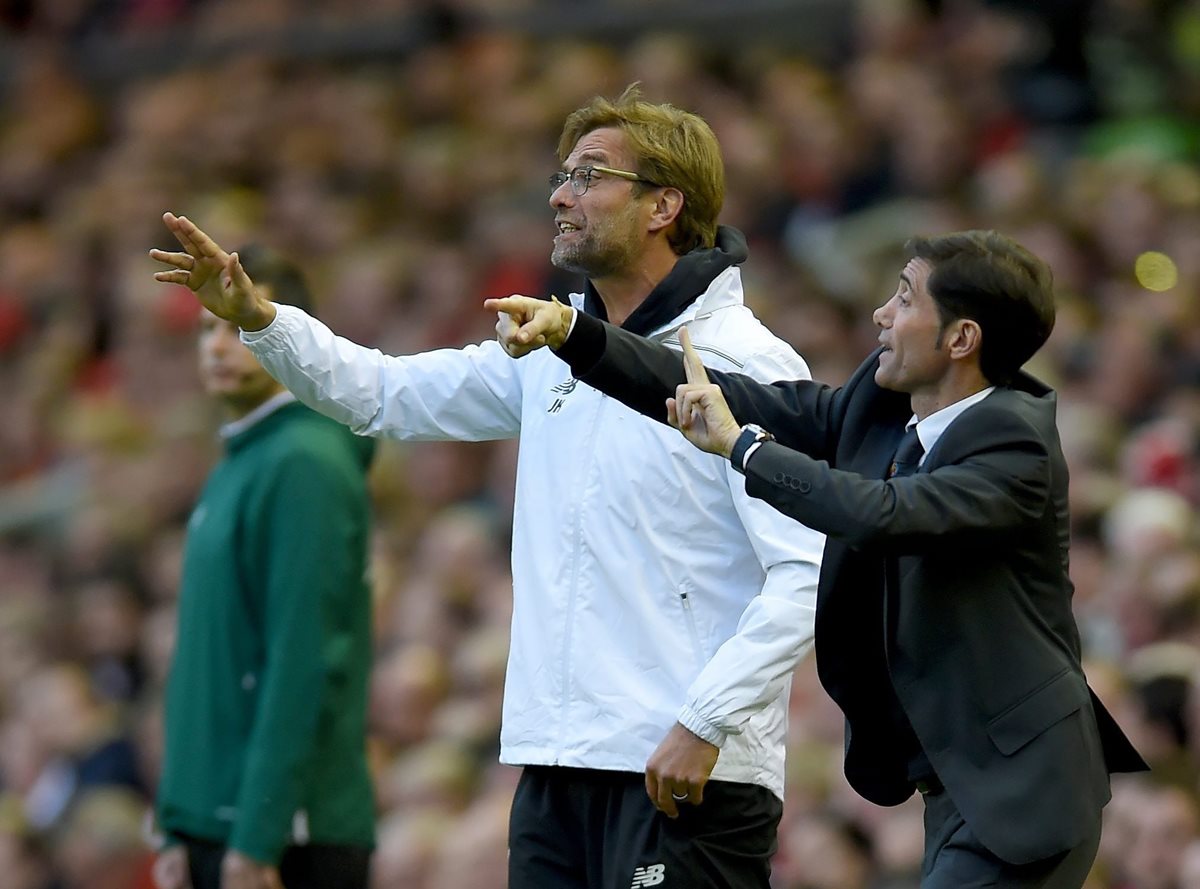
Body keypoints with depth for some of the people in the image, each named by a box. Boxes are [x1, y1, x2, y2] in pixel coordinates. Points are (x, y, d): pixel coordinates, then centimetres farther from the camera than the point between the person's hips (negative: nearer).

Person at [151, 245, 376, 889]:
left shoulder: (305, 464, -11)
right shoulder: (233, 467, 19)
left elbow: (303, 663, -18)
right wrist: (178, 829, 17)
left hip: (289, 835, -9)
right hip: (213, 823, 9)